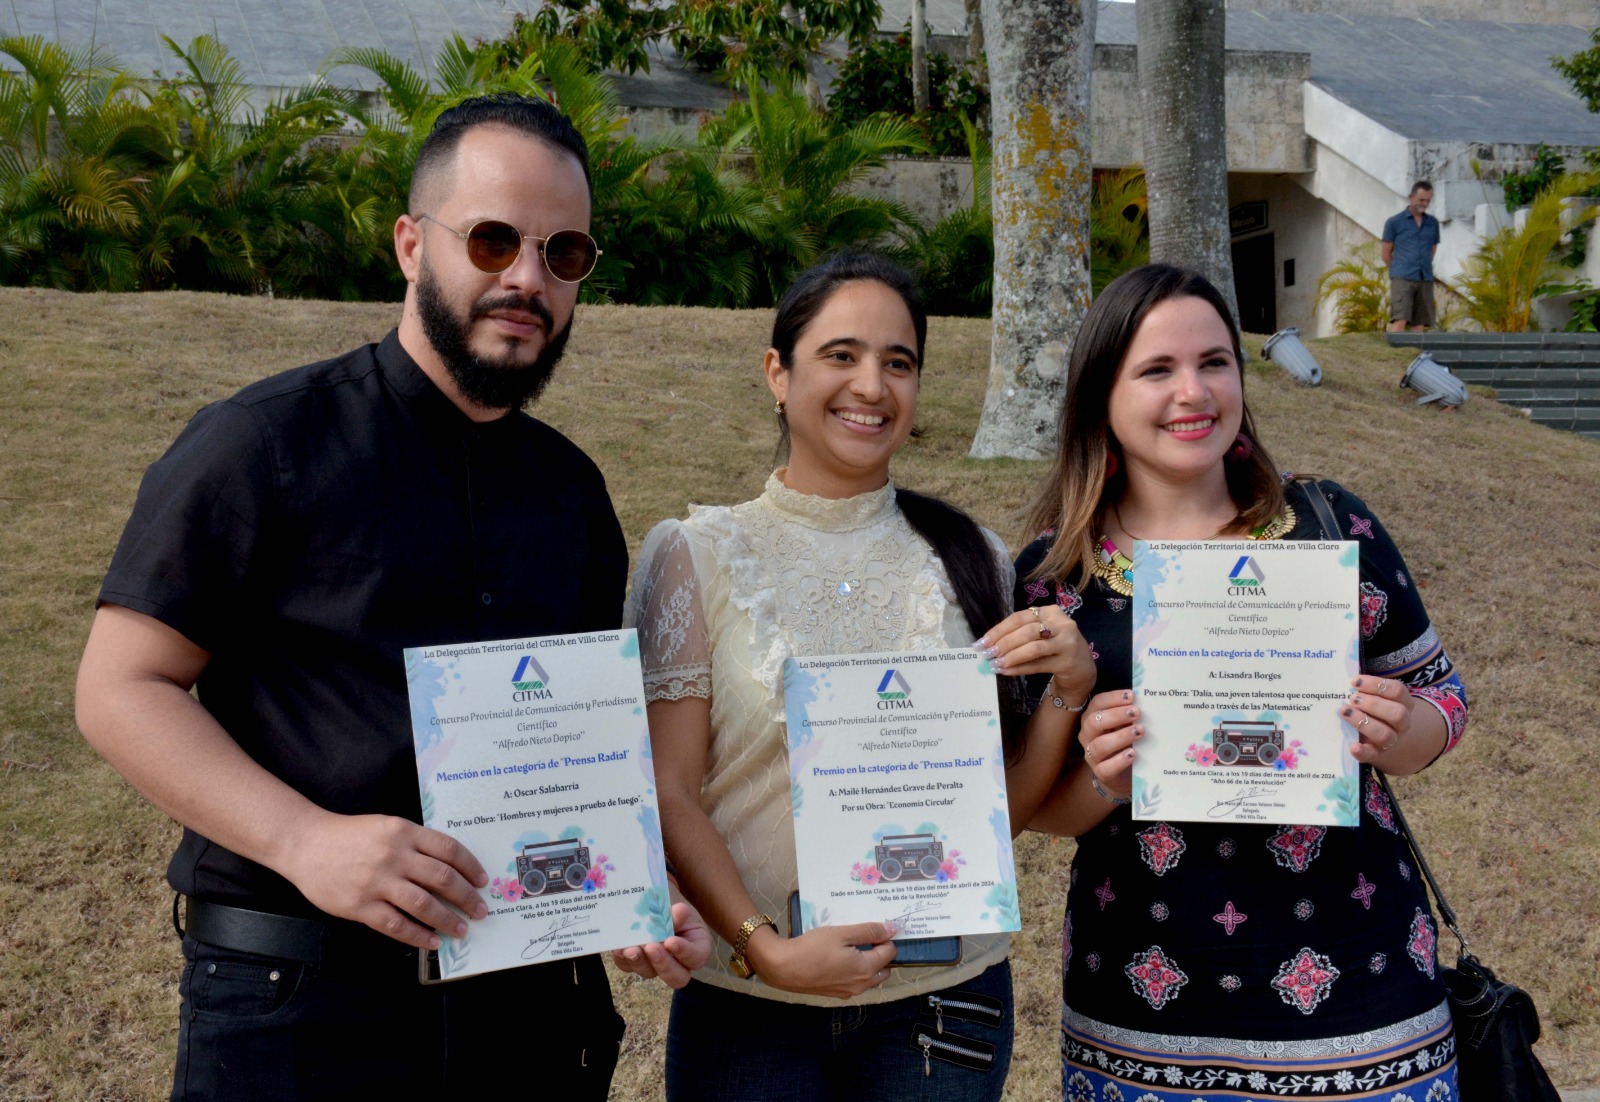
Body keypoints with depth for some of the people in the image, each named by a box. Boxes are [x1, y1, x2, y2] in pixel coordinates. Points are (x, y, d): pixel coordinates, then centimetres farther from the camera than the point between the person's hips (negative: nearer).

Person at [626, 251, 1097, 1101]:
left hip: (946, 999, 2)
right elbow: (668, 795, -6)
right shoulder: (695, 555, -3)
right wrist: (765, 948, -16)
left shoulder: (971, 558, 3)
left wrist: (1068, 693, -9)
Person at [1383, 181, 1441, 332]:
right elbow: (1386, 255, 6)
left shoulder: (1433, 223, 13)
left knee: (1419, 324, 2)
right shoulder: (1394, 222, 2)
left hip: (1425, 280, 4)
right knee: (1400, 321, -16)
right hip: (1402, 279, -4)